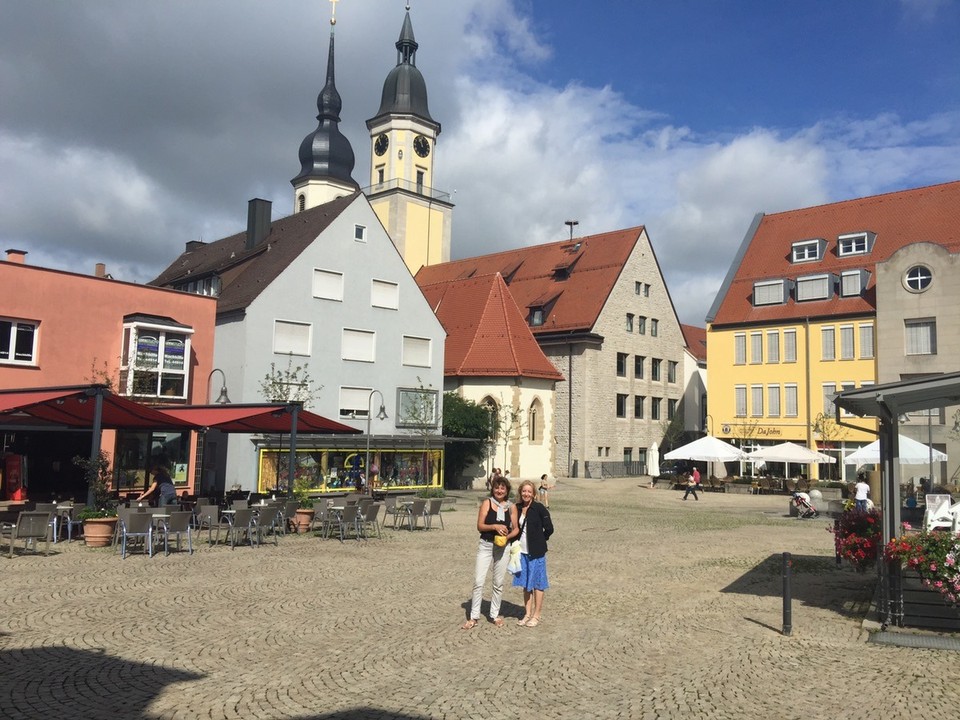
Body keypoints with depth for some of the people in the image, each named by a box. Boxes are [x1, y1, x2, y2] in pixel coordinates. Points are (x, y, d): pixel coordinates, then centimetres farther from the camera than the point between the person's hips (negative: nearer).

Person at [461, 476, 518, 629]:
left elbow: (516, 529, 6)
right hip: (485, 546, -2)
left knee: (498, 583, 11)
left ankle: (495, 615, 25)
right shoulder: (487, 503, -2)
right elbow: (479, 526, -6)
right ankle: (474, 617, 5)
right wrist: (494, 526, -21)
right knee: (478, 582, -3)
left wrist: (508, 536, -13)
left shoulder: (511, 507, 3)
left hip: (503, 547, 2)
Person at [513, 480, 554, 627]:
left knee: (537, 583, 4)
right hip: (522, 551, 5)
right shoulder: (517, 509, 4)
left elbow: (549, 529, -10)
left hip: (536, 552, -5)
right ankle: (527, 614, 23)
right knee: (525, 583, 13)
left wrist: (539, 541, -1)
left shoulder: (539, 508, -11)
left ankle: (536, 615, 14)